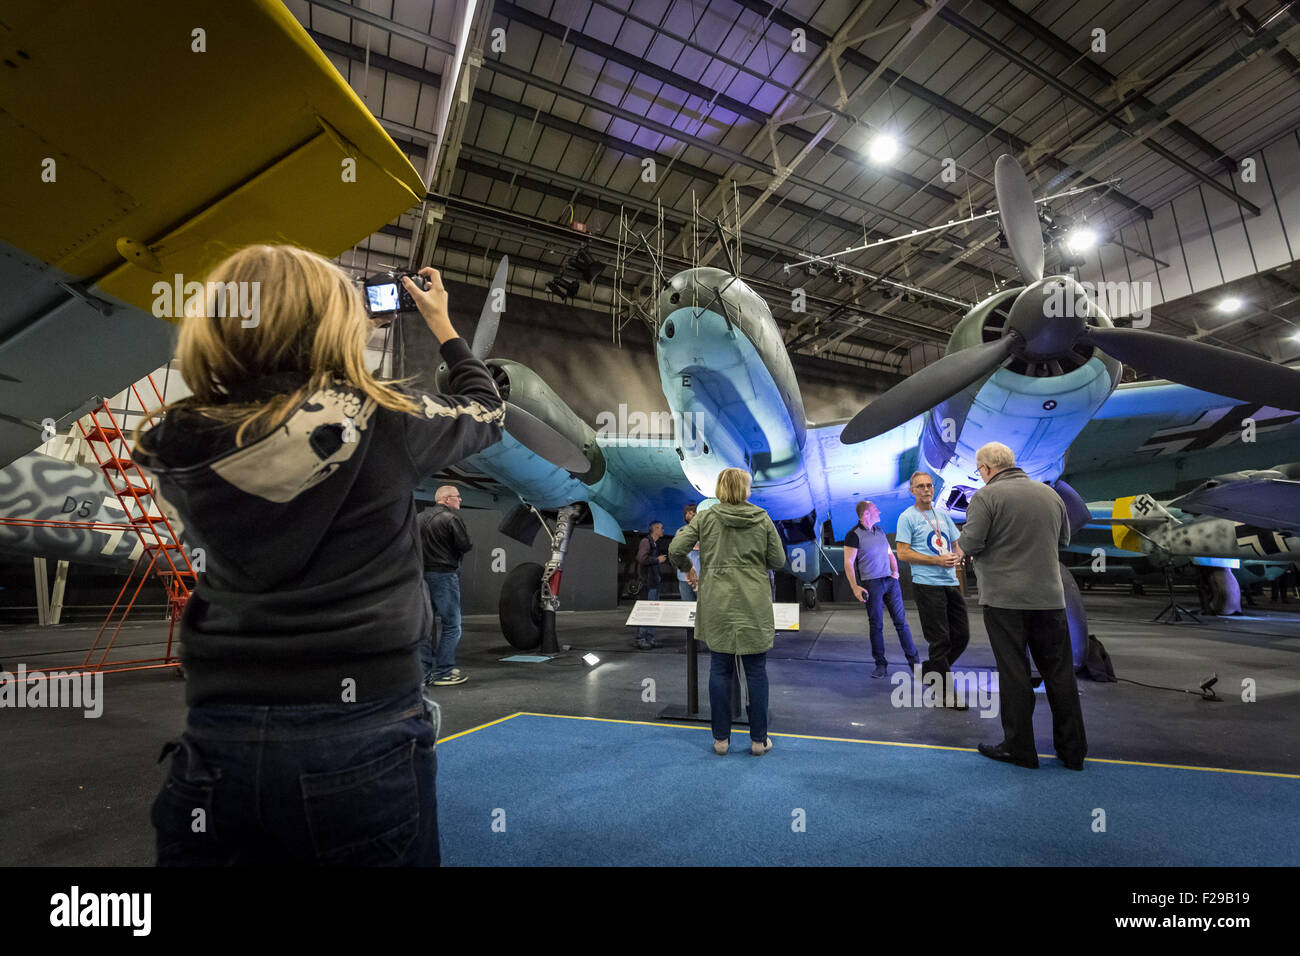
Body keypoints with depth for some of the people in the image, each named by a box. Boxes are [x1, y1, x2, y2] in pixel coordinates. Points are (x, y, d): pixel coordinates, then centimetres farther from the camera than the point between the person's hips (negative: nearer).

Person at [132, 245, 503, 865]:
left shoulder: (178, 446, -2)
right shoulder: (381, 421, -13)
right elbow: (485, 413, 6)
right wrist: (442, 324, 23)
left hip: (217, 743, 3)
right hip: (362, 742, -2)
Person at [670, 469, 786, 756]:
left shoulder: (705, 518, -3)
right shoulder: (762, 520, -1)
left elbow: (675, 550, -8)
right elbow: (778, 561, 1)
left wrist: (687, 569, 11)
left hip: (717, 606, 0)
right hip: (754, 607, 0)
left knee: (720, 670, 10)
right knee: (756, 671, 10)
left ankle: (721, 738, 19)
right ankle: (758, 740, 20)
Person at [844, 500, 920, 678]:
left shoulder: (880, 531, 14)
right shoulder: (854, 535, -7)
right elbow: (848, 563, -10)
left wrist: (895, 572, 8)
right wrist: (855, 587, -16)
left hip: (890, 581, 5)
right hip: (871, 583, -5)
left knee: (901, 621, 4)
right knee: (876, 625, 1)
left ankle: (914, 661, 12)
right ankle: (881, 665, 11)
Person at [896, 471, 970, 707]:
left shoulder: (943, 515, 16)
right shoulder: (907, 517, -4)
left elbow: (955, 545, 21)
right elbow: (903, 554, -10)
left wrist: (958, 557, -3)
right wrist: (938, 560, -16)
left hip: (951, 583, 7)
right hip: (927, 585, -7)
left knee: (961, 635, 11)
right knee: (940, 639, -1)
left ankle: (928, 670, 29)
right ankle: (947, 693, 11)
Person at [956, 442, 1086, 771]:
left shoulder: (986, 496, -10)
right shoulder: (1050, 493, 10)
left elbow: (970, 544, -16)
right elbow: (1064, 540, 19)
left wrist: (958, 544, 5)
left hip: (1004, 598, -5)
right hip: (1050, 596, 5)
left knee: (1014, 674, 4)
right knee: (1059, 673, 13)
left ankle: (1019, 748, 13)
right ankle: (1073, 749, 23)